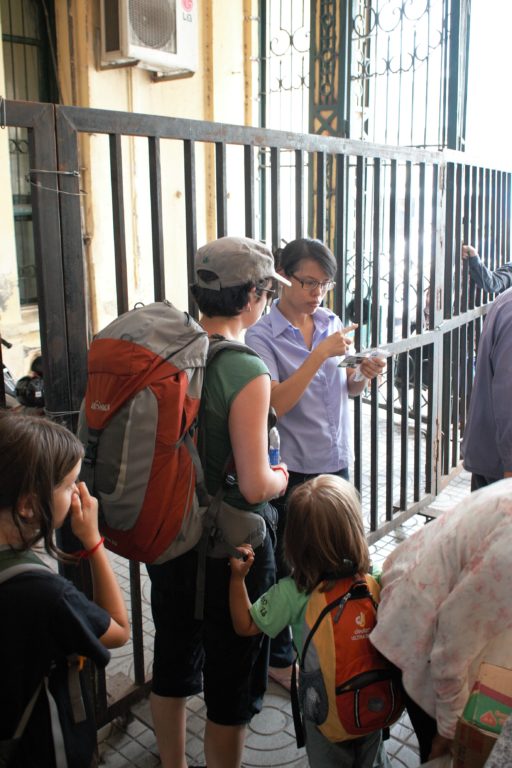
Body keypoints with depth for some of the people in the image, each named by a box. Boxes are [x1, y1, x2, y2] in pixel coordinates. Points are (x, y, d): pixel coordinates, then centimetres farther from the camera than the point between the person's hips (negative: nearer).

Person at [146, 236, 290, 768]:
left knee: (171, 667, 25)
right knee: (232, 687, 14)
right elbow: (255, 486, -24)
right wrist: (280, 476, -3)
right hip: (230, 550, -7)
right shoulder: (247, 372, -24)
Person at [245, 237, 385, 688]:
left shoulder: (332, 323, 3)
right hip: (292, 469, -5)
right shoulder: (262, 337, -13)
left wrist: (365, 375, -8)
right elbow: (277, 403, -22)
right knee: (288, 566, 10)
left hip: (336, 461, 5)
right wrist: (320, 354, -25)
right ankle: (280, 658, 31)